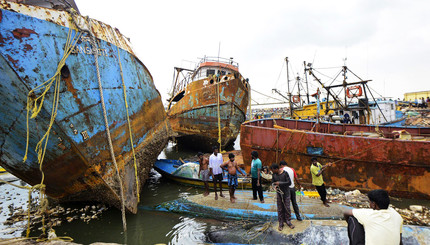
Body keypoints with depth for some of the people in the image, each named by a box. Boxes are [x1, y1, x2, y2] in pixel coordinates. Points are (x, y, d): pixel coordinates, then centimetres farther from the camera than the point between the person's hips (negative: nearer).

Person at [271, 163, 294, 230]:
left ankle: (288, 221, 24)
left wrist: (280, 183, -22)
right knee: (280, 209, 7)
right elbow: (272, 182, 10)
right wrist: (275, 186, -13)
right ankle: (281, 223, 18)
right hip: (279, 193, 3)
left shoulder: (285, 173, -14)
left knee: (287, 208, 6)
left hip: (286, 193, -3)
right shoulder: (274, 174, -1)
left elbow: (289, 182, -15)